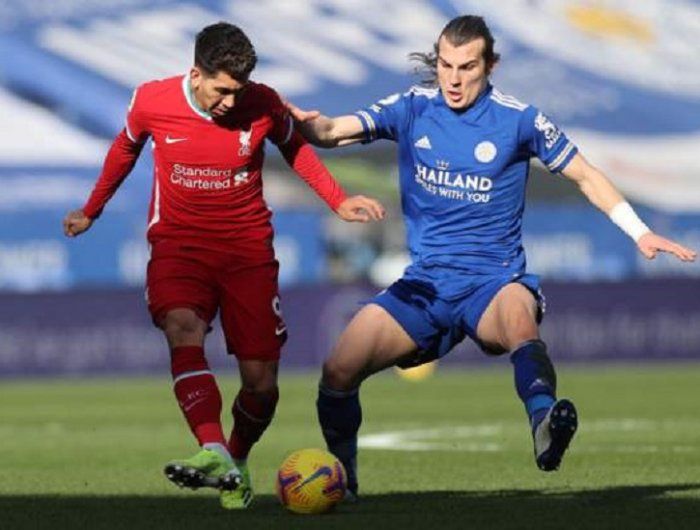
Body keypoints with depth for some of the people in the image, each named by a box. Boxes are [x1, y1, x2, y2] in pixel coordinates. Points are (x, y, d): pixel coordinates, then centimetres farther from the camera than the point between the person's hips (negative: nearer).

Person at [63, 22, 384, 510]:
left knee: (261, 383, -3)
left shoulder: (264, 105, -9)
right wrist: (92, 211, 24)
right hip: (179, 243, -1)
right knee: (183, 331, -32)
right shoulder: (151, 102, -9)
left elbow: (295, 148, 13)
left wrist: (338, 202, 5)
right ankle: (214, 454, -46)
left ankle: (237, 460, 27)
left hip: (248, 247, 1)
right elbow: (126, 148, 13)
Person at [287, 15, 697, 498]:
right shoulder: (412, 109, 4)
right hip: (423, 284, 3)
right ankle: (341, 482, 11)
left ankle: (545, 427, -66)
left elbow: (585, 175, 8)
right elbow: (335, 132, -5)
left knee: (518, 311, -41)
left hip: (492, 281, -3)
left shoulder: (518, 119, -2)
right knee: (339, 371, -14)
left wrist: (640, 232, -1)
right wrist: (312, 125, -30)